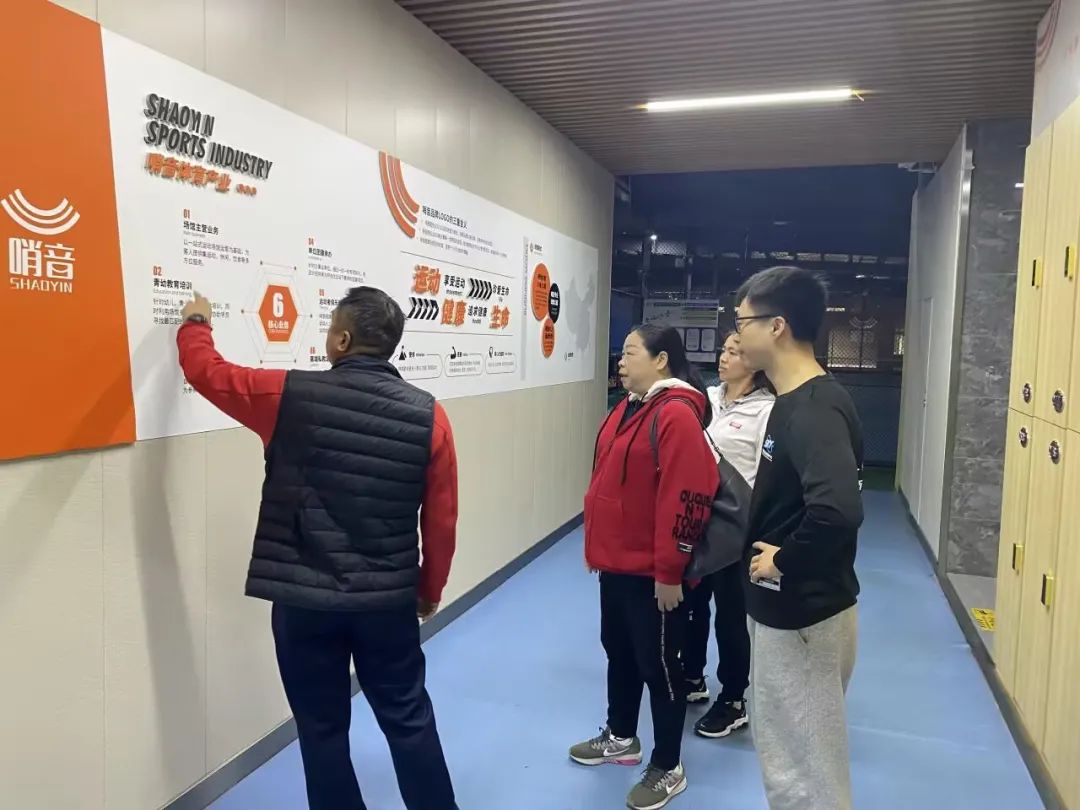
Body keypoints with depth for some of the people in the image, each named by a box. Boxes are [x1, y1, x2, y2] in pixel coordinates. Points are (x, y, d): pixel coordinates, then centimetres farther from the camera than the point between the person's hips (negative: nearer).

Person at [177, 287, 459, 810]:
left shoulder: (288, 396, -11)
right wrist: (431, 588, 14)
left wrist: (195, 324, 26)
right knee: (409, 718, 17)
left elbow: (208, 372, 5)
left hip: (304, 598, -1)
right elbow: (442, 520, -1)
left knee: (322, 728, 15)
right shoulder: (429, 415, -6)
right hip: (390, 598, 2)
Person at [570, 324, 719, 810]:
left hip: (652, 572, -9)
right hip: (616, 563, 9)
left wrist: (669, 571, -20)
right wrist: (597, 546, 19)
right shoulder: (628, 408, 9)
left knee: (657, 665, 7)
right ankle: (620, 738, 43)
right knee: (619, 651, 22)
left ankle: (668, 768, 26)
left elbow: (685, 499, -24)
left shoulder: (676, 415, -21)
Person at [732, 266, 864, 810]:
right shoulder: (796, 401, 7)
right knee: (783, 752, 26)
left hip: (804, 615, -9)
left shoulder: (815, 409, -24)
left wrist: (784, 562, -24)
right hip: (784, 609, 9)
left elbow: (838, 511, -39)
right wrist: (770, 551, 4)